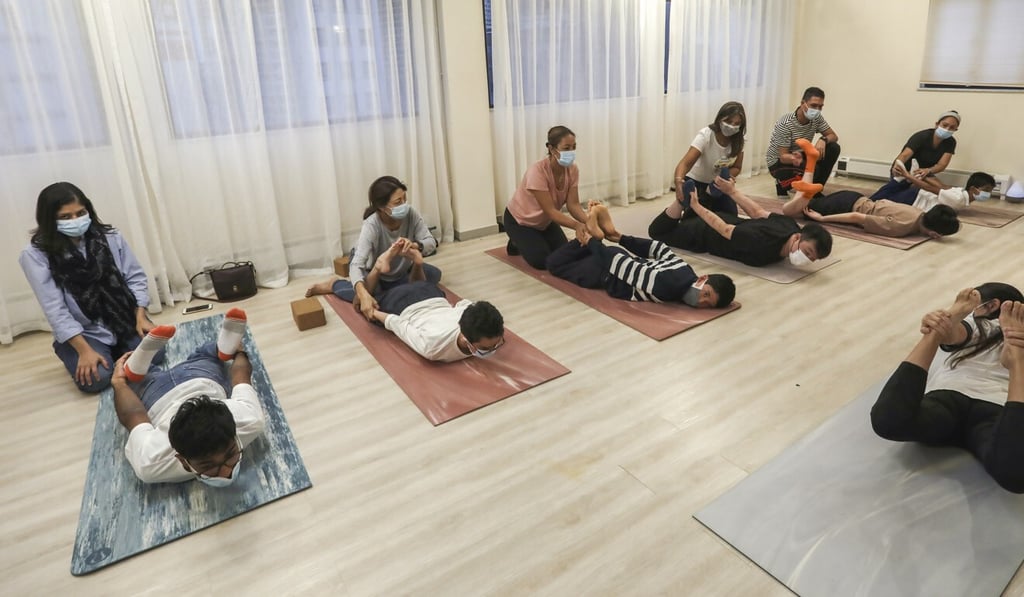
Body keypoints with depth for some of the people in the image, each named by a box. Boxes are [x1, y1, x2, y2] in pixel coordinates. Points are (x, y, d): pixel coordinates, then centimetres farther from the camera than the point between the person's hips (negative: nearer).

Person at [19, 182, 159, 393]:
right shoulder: (35, 255, -10)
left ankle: (116, 350, 12)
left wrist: (140, 317, -12)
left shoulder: (109, 236, -2)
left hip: (125, 319, 2)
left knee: (153, 355, -22)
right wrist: (85, 350, -21)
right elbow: (55, 310, -15)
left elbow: (135, 277, 2)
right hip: (81, 332, -1)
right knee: (96, 380, -23)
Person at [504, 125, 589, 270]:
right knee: (541, 261, -16)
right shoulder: (538, 171, -36)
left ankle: (537, 240, 25)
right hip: (520, 220, -6)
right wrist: (577, 225, -51)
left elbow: (573, 204, -21)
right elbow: (550, 210, -37)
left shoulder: (572, 170, -18)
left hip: (545, 221, 6)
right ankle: (517, 243, 13)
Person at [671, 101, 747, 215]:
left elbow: (737, 167, -1)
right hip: (696, 183, -5)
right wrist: (679, 181, -61)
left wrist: (726, 177, -26)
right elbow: (685, 163, -39)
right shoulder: (705, 135, -28)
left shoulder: (738, 141, -13)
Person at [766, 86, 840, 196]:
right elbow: (783, 156, -28)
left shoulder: (816, 118, -7)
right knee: (812, 169, -33)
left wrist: (823, 140, -26)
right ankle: (782, 184, -2)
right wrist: (793, 158, -53)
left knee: (833, 148, -13)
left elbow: (834, 136, -1)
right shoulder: (785, 124, -27)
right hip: (778, 162, -7)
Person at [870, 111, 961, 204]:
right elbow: (904, 155, -39)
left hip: (923, 174, 5)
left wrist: (928, 171, -48)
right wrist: (897, 167, -64)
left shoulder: (950, 142, -9)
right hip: (904, 171, -5)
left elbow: (942, 164, -23)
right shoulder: (922, 136, -22)